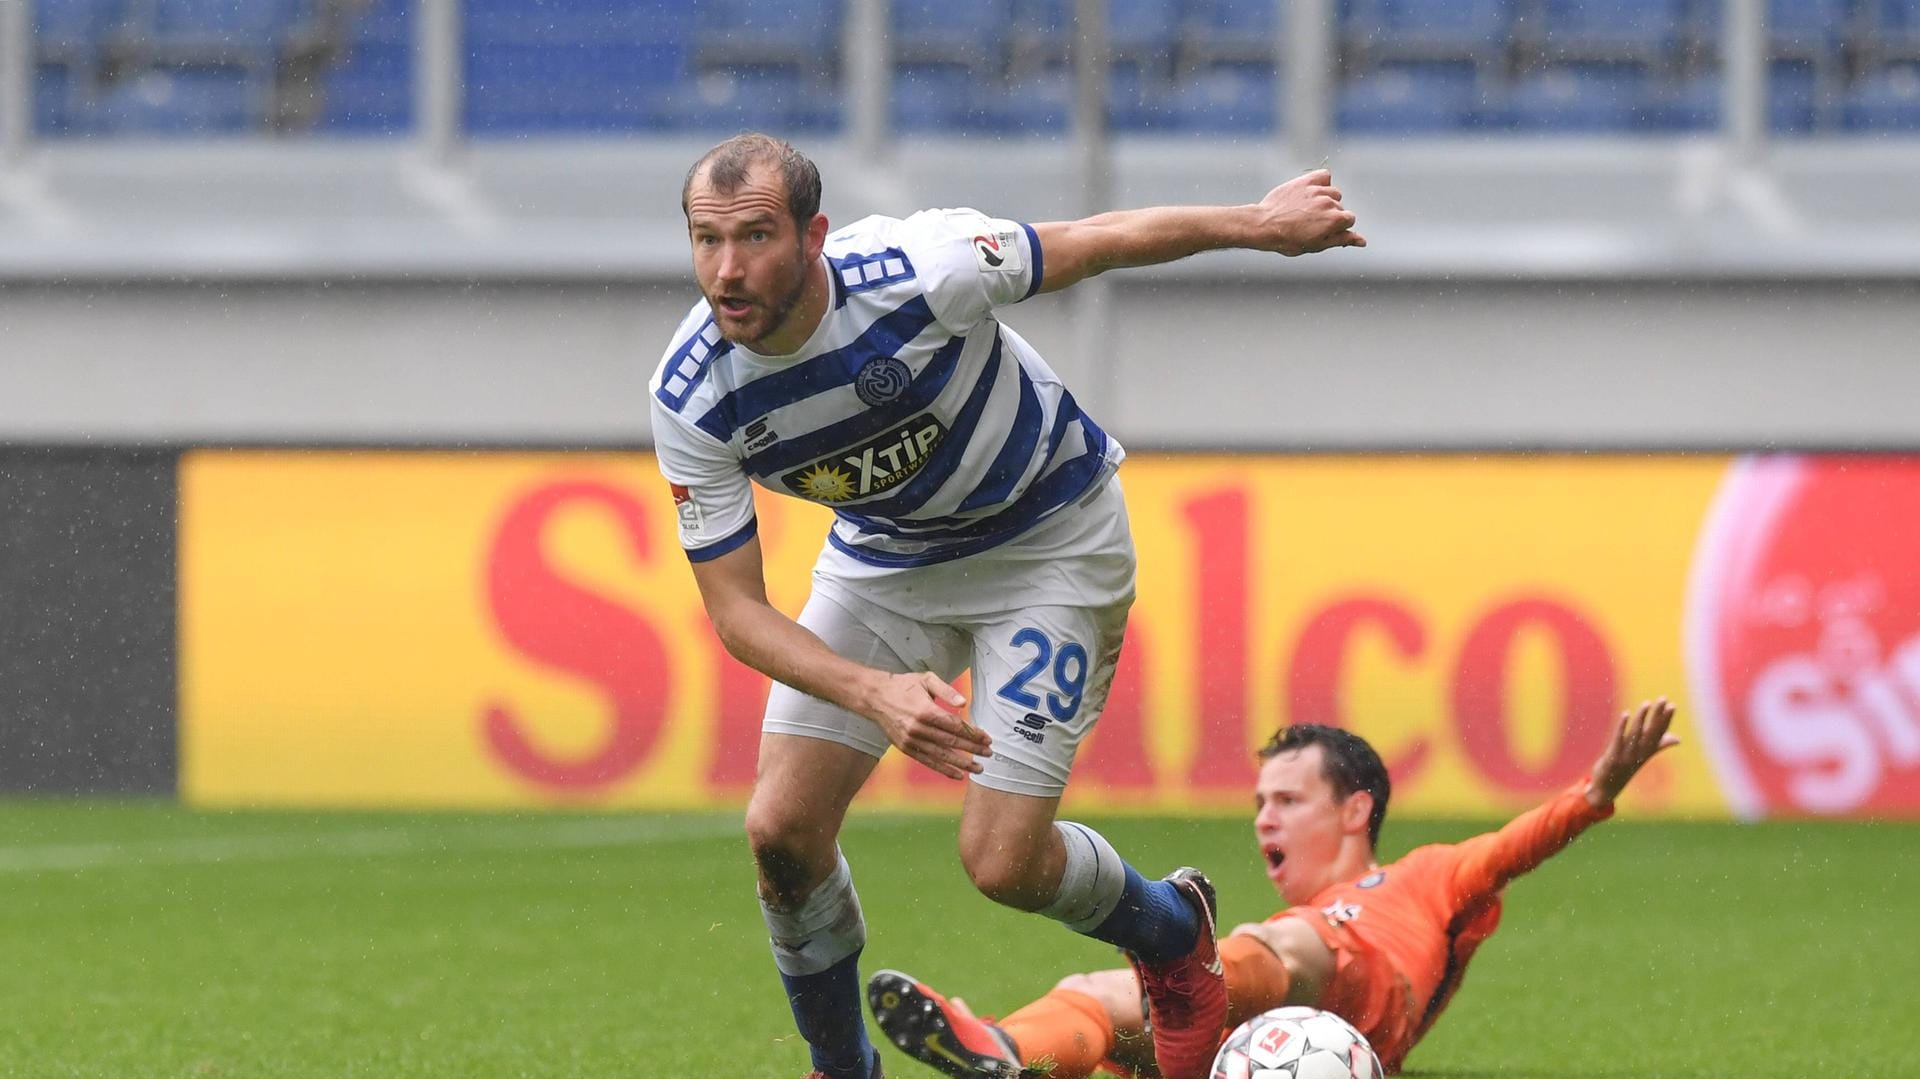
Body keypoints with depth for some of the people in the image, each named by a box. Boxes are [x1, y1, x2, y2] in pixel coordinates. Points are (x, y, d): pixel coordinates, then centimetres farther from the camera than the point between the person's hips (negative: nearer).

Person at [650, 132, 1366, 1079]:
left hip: (1048, 540, -4)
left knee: (1002, 864, -12)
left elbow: (1094, 243, -17)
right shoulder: (688, 397, -23)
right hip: (884, 560, 4)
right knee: (782, 829, -10)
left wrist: (1261, 223, -4)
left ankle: (1173, 935, 22)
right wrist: (875, 693, -35)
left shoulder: (915, 272, -34)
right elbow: (735, 609, -18)